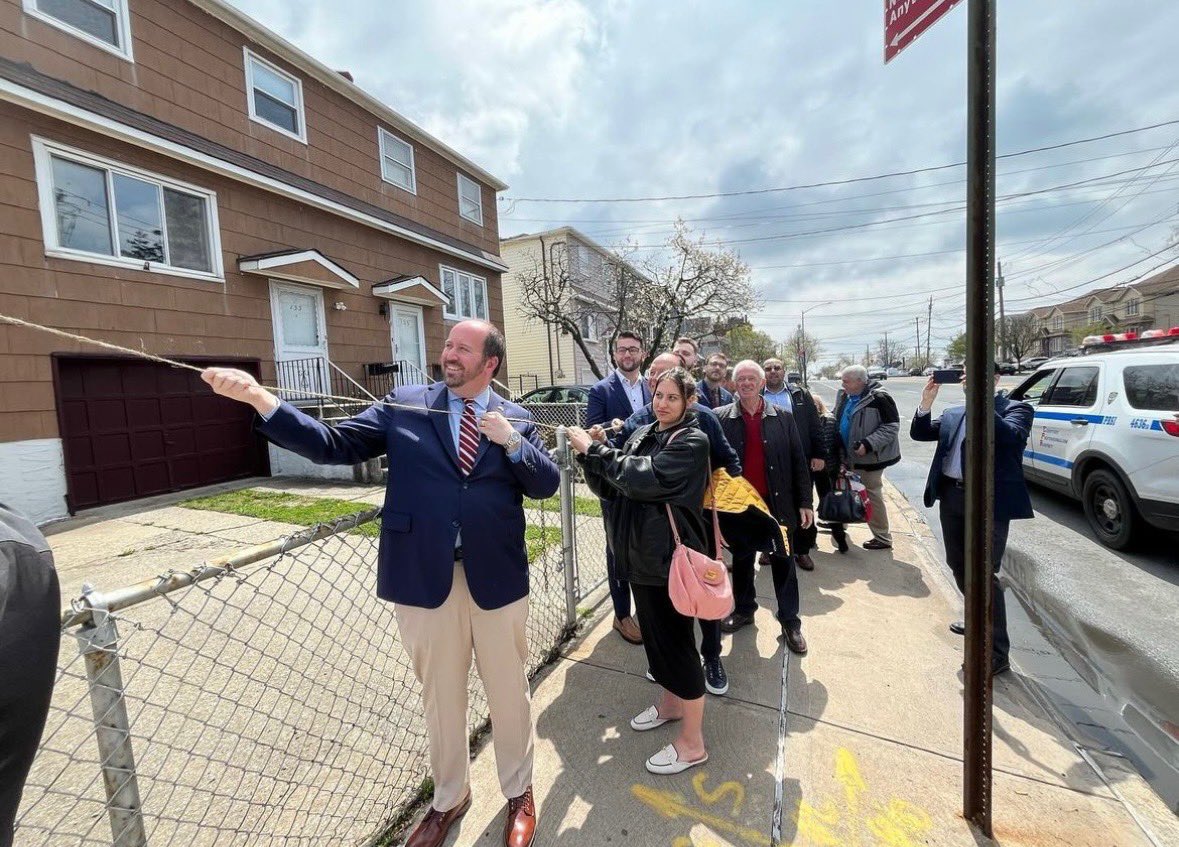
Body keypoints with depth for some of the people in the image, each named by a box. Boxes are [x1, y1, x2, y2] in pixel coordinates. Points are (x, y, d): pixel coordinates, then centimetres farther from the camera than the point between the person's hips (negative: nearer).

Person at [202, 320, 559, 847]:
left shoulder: (515, 418, 2)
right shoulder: (404, 406, 1)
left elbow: (547, 484, -2)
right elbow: (334, 446, -5)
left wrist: (510, 442, -17)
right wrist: (259, 398, -15)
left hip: (497, 577, 0)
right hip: (425, 578, 0)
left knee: (508, 692, 17)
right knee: (440, 696, 19)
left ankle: (518, 792, 44)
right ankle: (449, 798, 47)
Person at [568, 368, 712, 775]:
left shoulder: (692, 441, -14)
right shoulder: (642, 434, 6)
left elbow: (643, 479, -27)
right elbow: (608, 486, 5)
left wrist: (594, 449, -20)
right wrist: (593, 451, -12)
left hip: (671, 557, -7)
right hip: (641, 553, 7)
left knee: (676, 640, 4)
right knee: (655, 633, 21)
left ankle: (692, 742, 24)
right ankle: (671, 702, 45)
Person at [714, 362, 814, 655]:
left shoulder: (783, 418, 0)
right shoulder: (719, 418, -4)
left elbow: (798, 462, 2)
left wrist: (805, 502, 0)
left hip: (778, 504, 1)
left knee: (783, 563, 12)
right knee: (741, 561, 16)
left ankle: (789, 621, 28)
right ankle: (743, 610, 36)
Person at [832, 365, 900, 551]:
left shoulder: (879, 398, -19)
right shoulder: (844, 397, 5)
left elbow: (892, 427, -19)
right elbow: (839, 422, 17)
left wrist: (868, 444, -28)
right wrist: (841, 452, 7)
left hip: (869, 458, -8)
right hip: (850, 456, 8)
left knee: (872, 495, 2)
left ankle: (883, 537, 16)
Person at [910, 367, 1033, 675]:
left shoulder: (1016, 408, -2)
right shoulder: (953, 413, 15)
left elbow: (1011, 435, -22)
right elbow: (919, 433, 9)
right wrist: (927, 402, -3)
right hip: (952, 497, 7)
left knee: (984, 574, -5)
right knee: (958, 565, 18)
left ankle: (997, 652, 9)